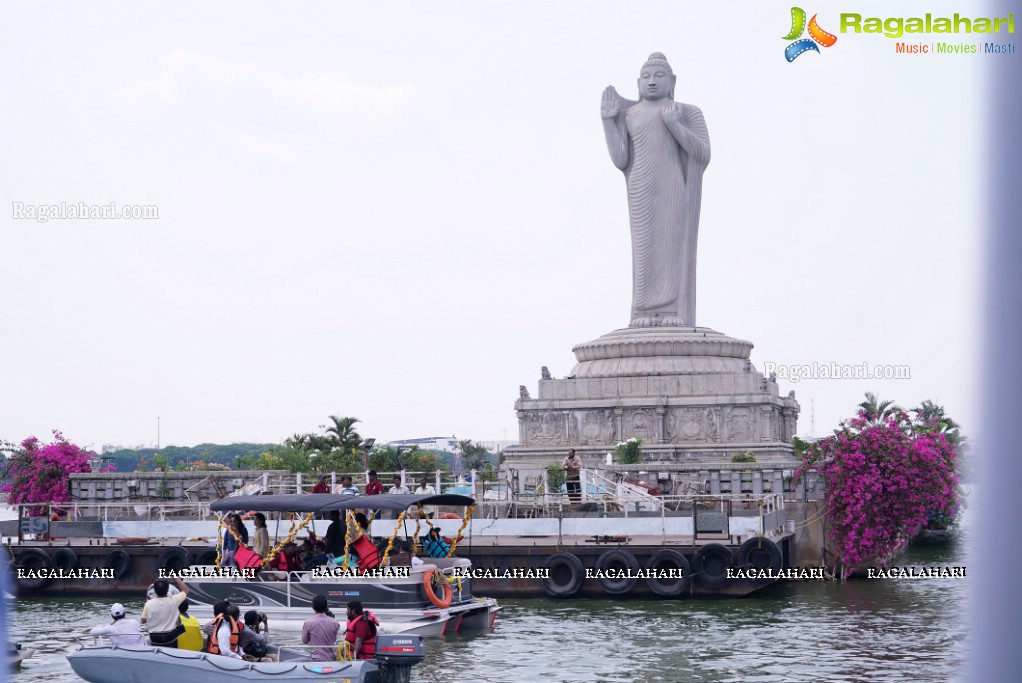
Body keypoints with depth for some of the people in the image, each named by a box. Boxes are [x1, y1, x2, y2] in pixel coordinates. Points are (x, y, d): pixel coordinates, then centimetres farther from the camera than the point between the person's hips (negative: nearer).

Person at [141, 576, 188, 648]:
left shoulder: (149, 604, -12)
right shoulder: (174, 601, -13)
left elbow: (143, 620, 1)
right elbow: (185, 591, 4)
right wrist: (176, 577, 6)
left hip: (155, 639, 0)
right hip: (170, 637, 0)